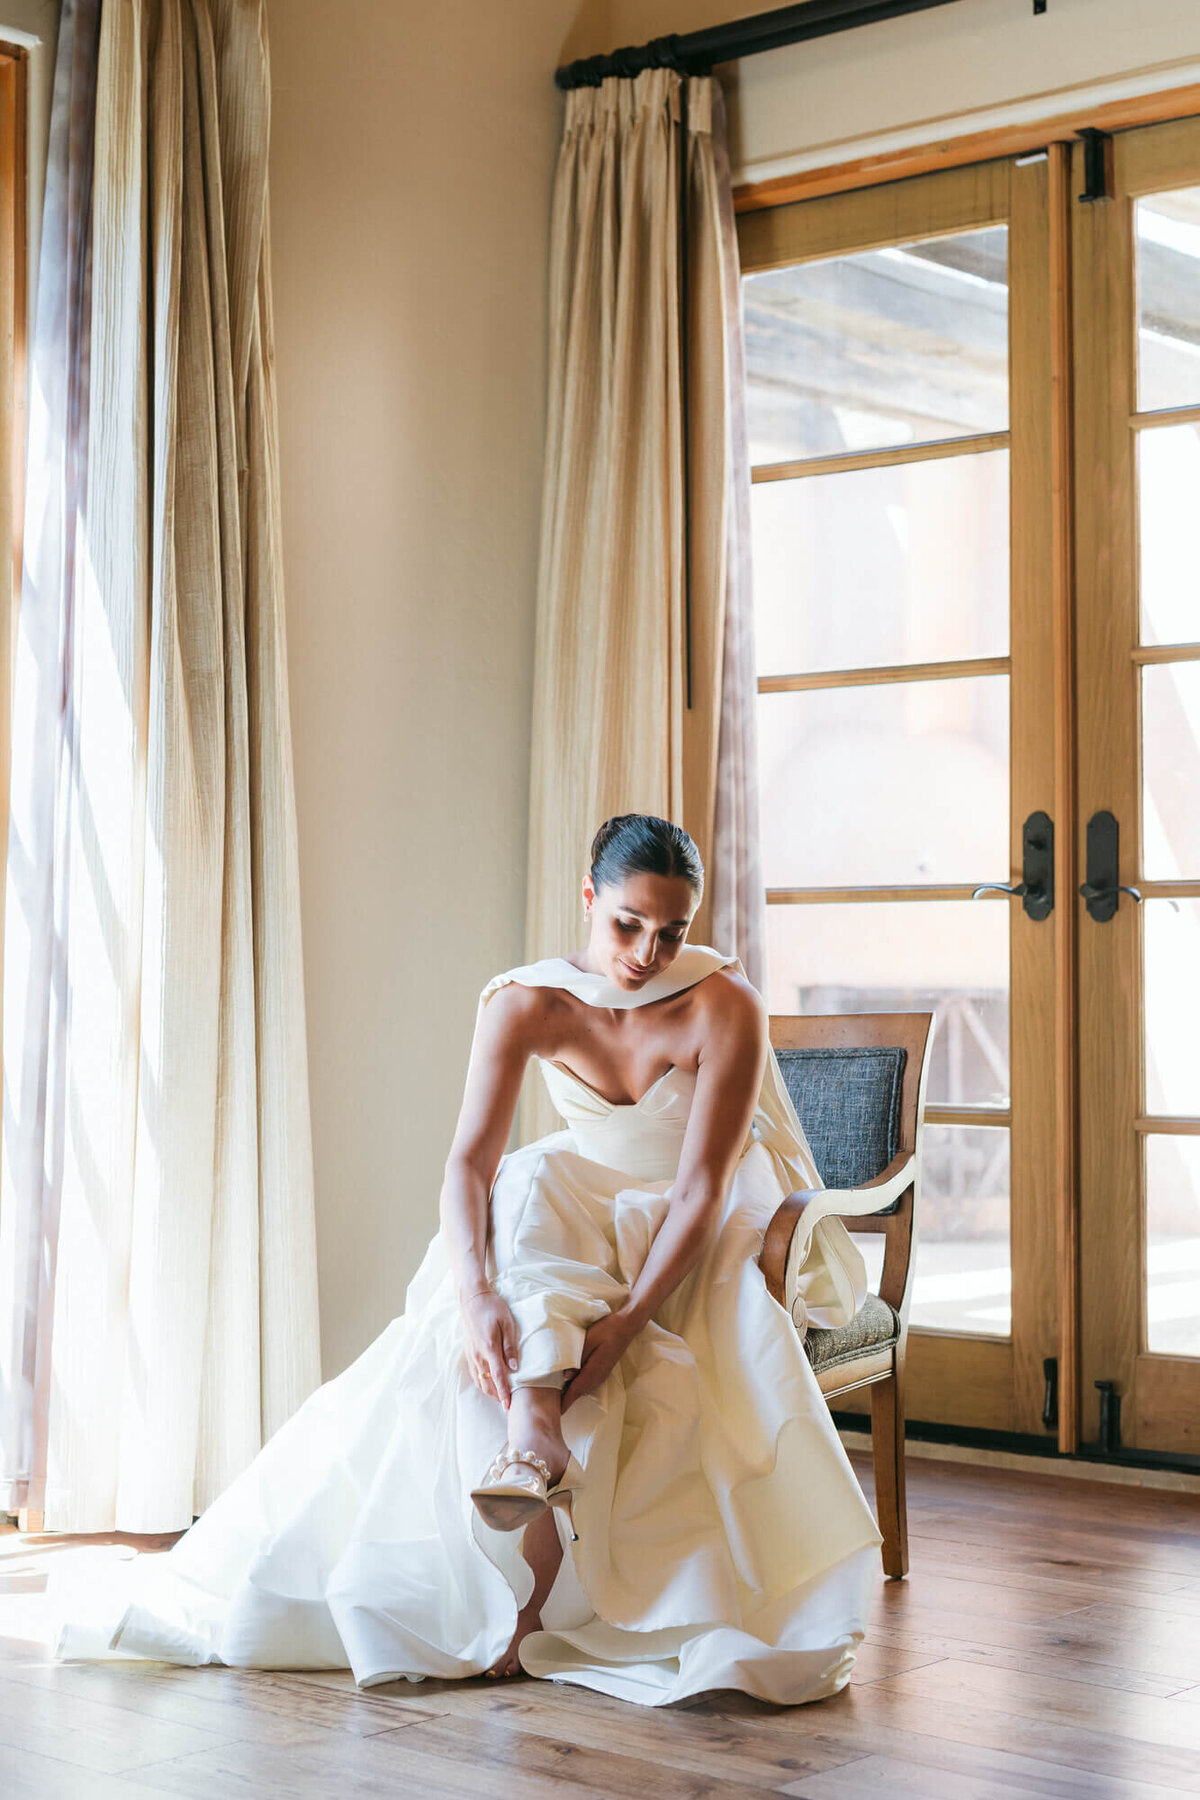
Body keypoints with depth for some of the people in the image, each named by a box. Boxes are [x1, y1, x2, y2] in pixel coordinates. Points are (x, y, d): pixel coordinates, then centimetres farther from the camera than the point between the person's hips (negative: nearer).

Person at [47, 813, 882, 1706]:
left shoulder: (725, 1003, -23)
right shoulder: (527, 1003, -16)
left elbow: (702, 1188, -26)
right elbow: (470, 1163, -24)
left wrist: (626, 1320, -38)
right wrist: (476, 1294, -43)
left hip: (716, 1232, -3)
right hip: (573, 1232, 3)